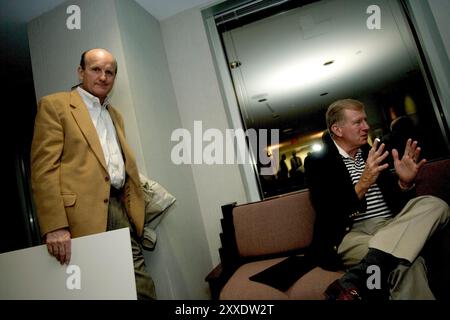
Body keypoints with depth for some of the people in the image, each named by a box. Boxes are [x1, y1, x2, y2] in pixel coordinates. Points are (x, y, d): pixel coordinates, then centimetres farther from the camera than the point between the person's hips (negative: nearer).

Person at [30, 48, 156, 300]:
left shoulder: (115, 115, 23)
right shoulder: (54, 105, 3)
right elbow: (44, 168, -7)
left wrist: (136, 208, 12)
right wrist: (54, 226, -16)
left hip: (121, 209, 6)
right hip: (85, 215, -5)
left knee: (143, 288, 3)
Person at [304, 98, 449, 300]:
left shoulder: (372, 152, 17)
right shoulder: (317, 161, 0)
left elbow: (395, 200, 15)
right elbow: (327, 213, -11)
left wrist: (405, 182, -9)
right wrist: (362, 184, -24)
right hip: (352, 233, -8)